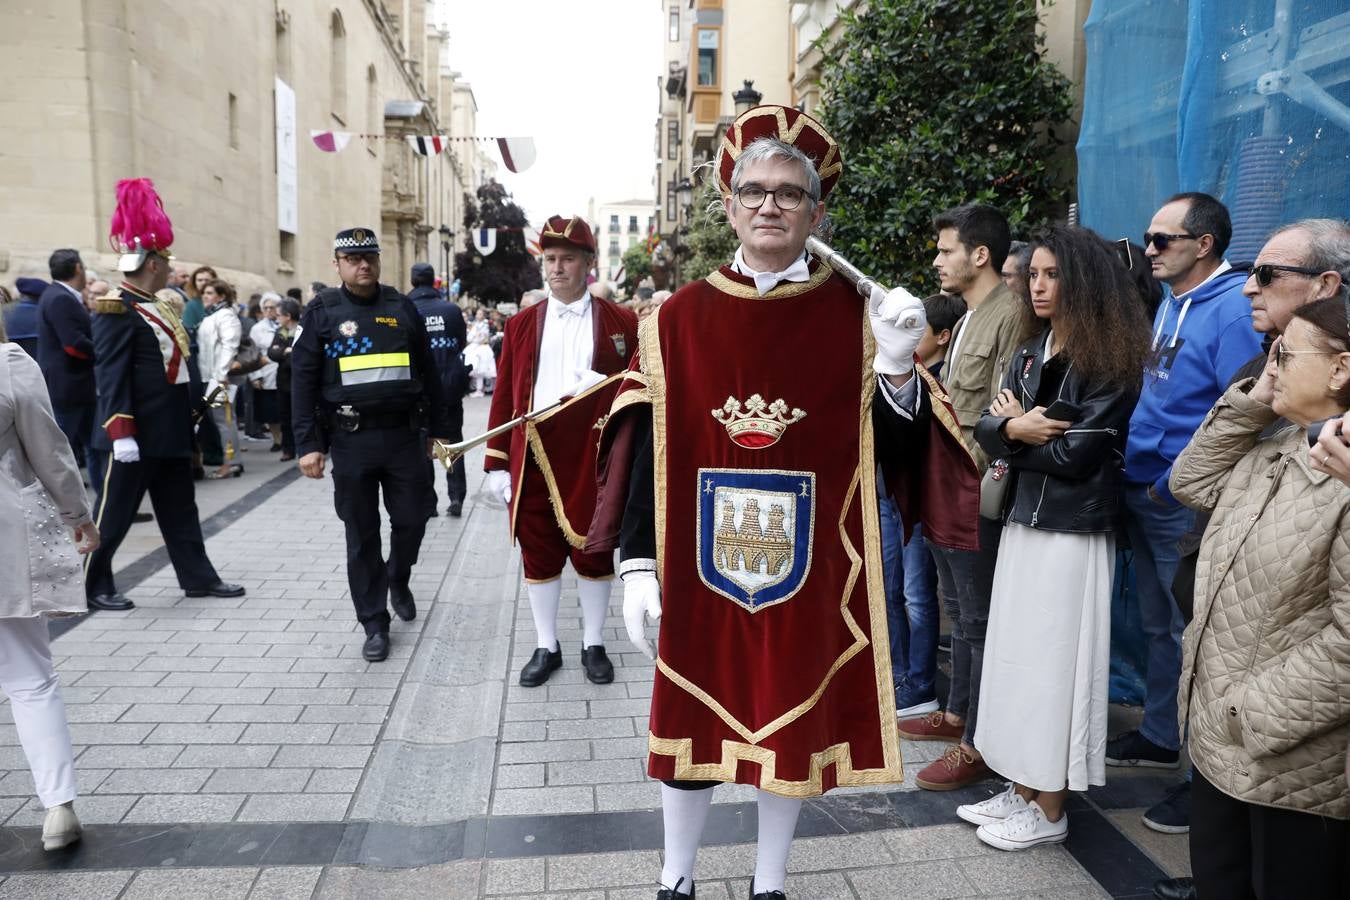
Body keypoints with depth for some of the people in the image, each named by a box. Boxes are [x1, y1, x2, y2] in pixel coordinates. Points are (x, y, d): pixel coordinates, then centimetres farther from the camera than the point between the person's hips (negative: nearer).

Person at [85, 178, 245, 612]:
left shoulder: (154, 306, 14)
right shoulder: (117, 311, -15)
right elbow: (110, 375, -21)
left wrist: (189, 418, 22)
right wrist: (121, 433, -25)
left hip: (169, 432, 10)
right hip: (137, 435, -10)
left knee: (179, 508, 14)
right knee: (116, 510, 2)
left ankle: (198, 577, 21)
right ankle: (93, 585, 15)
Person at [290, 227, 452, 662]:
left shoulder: (402, 307, 8)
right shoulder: (322, 312, 0)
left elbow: (427, 372, 11)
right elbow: (303, 381, -2)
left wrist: (437, 430, 10)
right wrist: (307, 444, -8)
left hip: (404, 434, 2)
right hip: (351, 439, -2)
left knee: (411, 520, 7)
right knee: (362, 535, 5)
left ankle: (398, 581, 38)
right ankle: (374, 623, 17)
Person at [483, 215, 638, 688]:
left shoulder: (622, 322, 3)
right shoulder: (521, 324, 7)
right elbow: (504, 397, 6)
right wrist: (496, 463, 2)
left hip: (593, 458, -1)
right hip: (534, 457, 2)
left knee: (593, 552, 9)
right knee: (540, 554, 9)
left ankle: (594, 644, 26)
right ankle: (546, 646, 25)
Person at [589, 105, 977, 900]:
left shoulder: (856, 317, -2)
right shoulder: (679, 318, -1)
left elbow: (895, 453, -4)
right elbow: (646, 449, 0)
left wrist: (896, 364, -21)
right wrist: (638, 563, -4)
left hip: (810, 570, 0)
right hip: (698, 569, 1)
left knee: (794, 725, 14)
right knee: (693, 723, 13)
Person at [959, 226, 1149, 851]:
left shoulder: (1111, 360, -10)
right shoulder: (1029, 355, 12)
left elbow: (1078, 452, -17)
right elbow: (986, 429, 3)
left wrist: (1017, 430, -4)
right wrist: (1014, 428, -17)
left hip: (1072, 534, -7)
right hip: (1022, 523, 7)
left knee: (1052, 664, 1)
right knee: (1015, 657, 12)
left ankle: (1049, 810, 16)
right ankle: (1021, 789, 27)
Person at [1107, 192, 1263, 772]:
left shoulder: (1234, 309, -15)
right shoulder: (1170, 305, 14)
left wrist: (1174, 483, -18)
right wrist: (1135, 478, 10)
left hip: (1188, 506, -9)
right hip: (1145, 496, 9)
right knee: (1159, 625, 19)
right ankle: (1159, 736, 34)